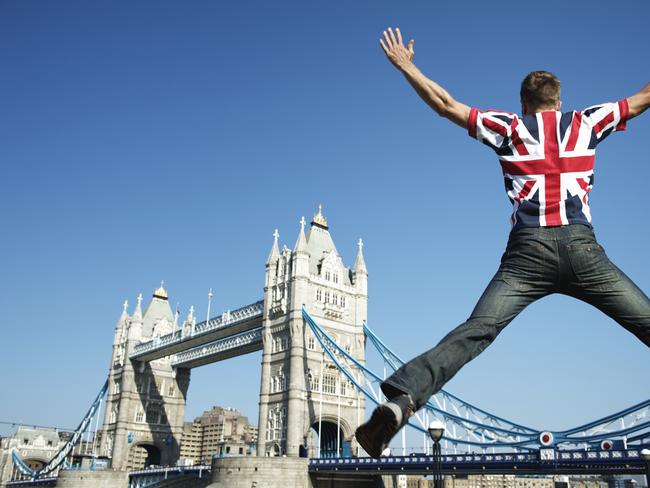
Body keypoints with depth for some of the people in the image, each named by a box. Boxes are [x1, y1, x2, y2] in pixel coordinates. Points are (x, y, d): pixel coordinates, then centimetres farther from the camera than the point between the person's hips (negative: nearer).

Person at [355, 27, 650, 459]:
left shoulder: (509, 128, 15)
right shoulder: (586, 123, 18)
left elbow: (446, 105, 16)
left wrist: (406, 66, 27)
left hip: (529, 250, 0)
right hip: (582, 248, 1)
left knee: (473, 333, -11)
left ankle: (401, 399, -26)